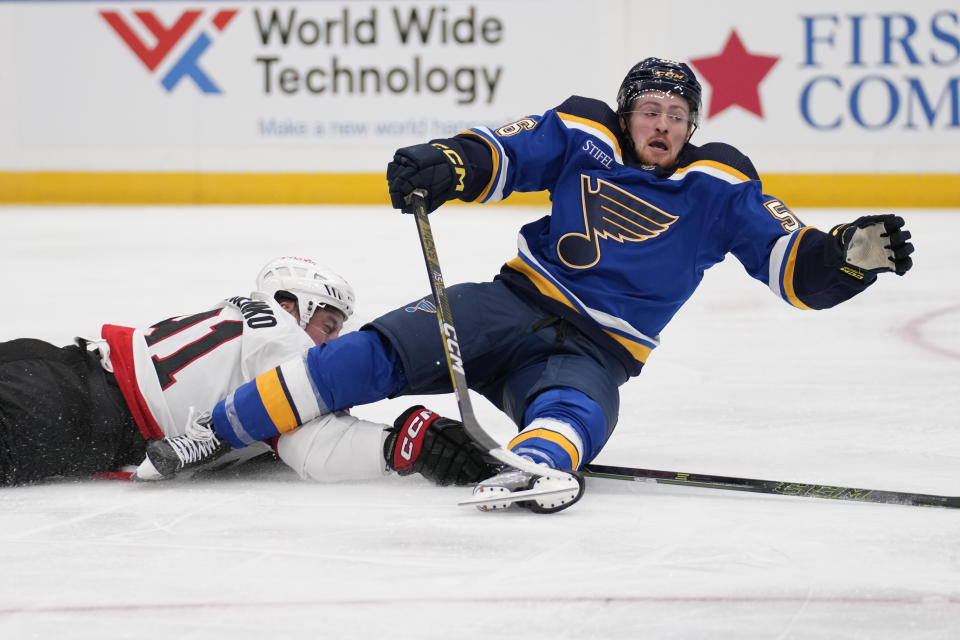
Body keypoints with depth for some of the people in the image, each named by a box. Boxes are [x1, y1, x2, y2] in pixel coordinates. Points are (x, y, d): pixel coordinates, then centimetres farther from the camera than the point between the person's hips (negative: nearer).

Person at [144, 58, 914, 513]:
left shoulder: (720, 188, 1)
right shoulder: (582, 135, 5)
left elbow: (795, 263, -3)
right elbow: (503, 152, -1)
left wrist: (850, 255, -24)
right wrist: (446, 165, -24)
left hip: (595, 351, -1)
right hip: (517, 304, 1)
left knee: (575, 412, -38)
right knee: (382, 352, -20)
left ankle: (535, 466, -76)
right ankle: (209, 434, -21)